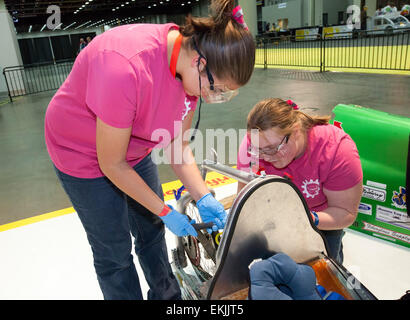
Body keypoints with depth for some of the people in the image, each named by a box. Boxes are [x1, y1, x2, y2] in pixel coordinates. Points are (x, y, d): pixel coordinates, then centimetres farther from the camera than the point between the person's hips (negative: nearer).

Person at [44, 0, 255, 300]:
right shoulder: (126, 68, -40)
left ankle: (167, 296, 41)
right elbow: (112, 164, -28)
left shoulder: (196, 70, -17)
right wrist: (166, 211, -19)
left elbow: (178, 145, -7)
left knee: (152, 232, 18)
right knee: (114, 252, 6)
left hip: (134, 147, 6)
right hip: (84, 152, -6)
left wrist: (204, 198, -17)